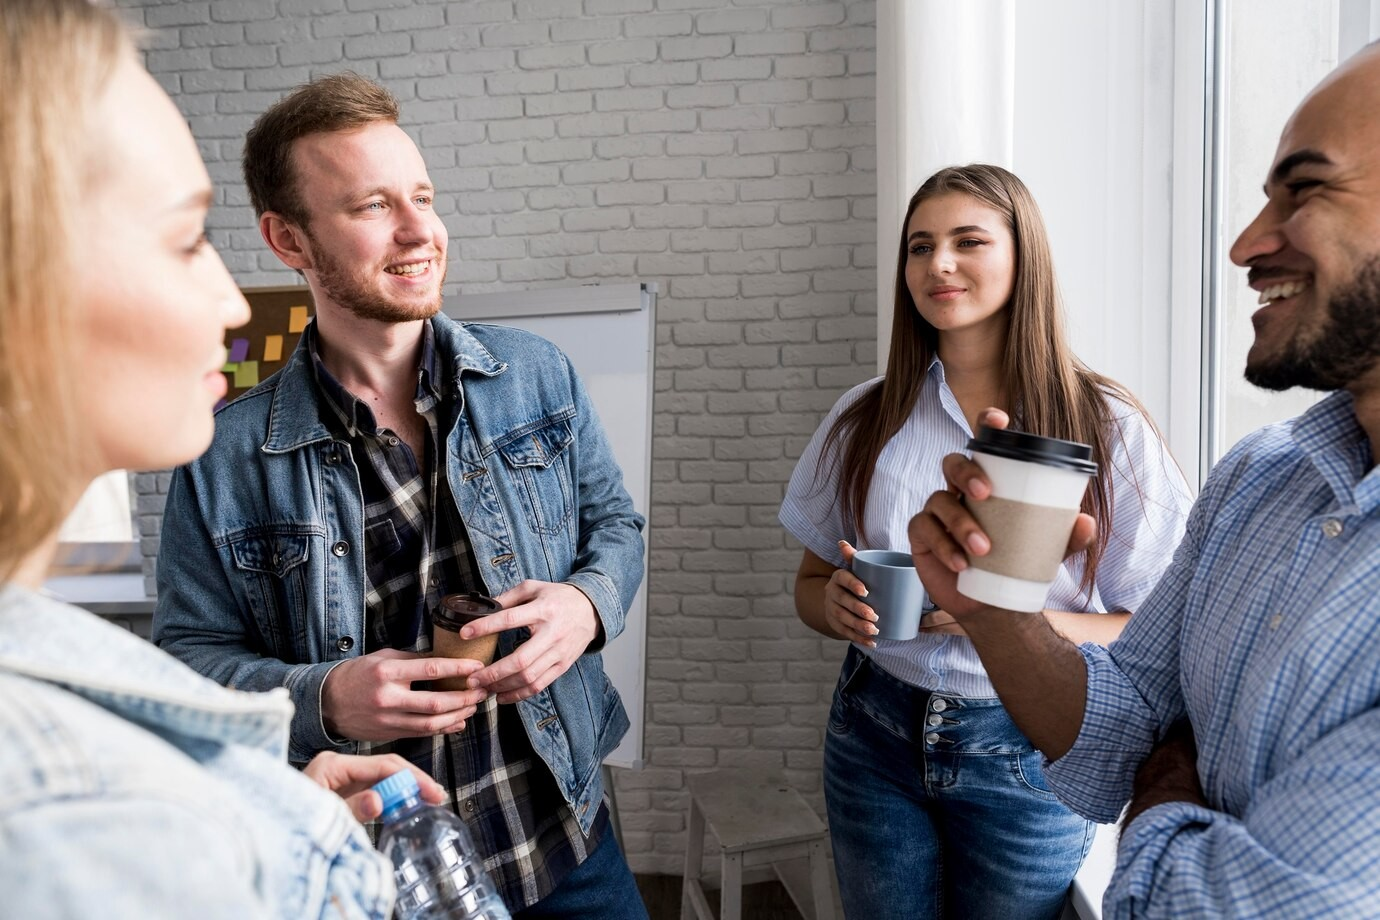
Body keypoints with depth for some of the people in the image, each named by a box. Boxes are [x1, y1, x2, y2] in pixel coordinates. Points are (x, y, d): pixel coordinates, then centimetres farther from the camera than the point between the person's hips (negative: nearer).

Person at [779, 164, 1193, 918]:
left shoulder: (1107, 427, -10)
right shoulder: (864, 419, -1)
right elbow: (811, 583, 7)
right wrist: (836, 604, -16)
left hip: (1025, 757, -2)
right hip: (876, 736, 3)